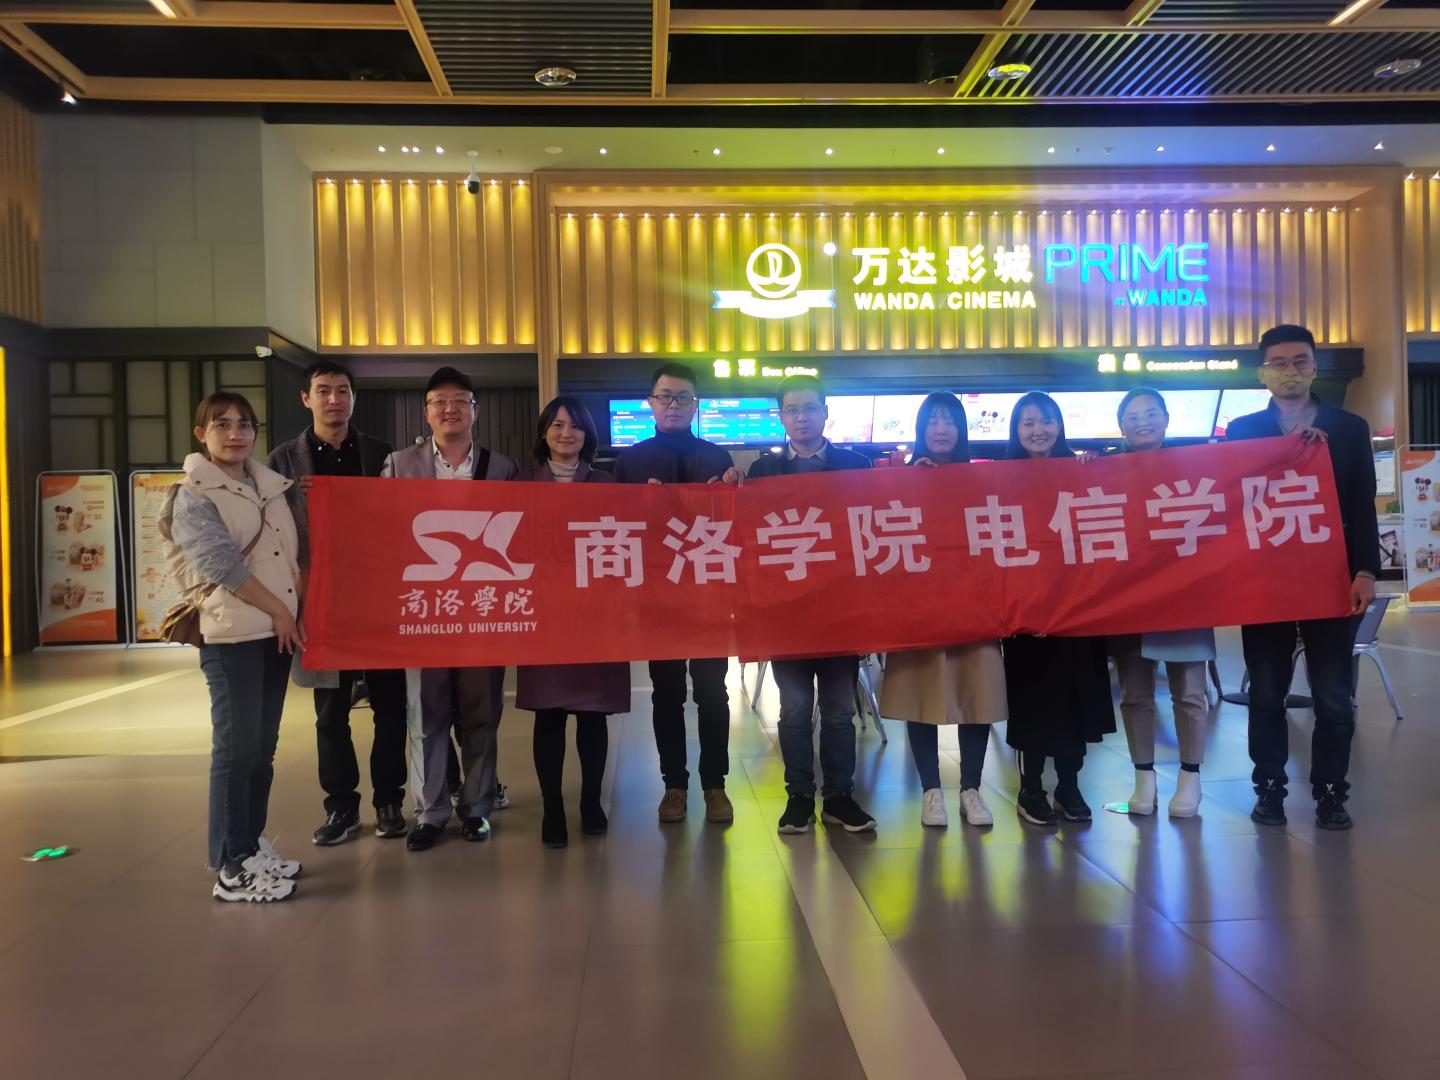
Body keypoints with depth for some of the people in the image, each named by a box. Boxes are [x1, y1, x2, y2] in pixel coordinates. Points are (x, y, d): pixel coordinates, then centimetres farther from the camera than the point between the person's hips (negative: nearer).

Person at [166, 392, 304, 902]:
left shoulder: (270, 485, 13)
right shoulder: (193, 496, -7)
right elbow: (222, 564, -16)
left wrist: (299, 609, 6)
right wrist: (279, 610, -13)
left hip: (277, 630, 7)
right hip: (232, 634, -7)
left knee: (263, 745, 11)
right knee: (236, 747, -6)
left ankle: (252, 846, 22)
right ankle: (231, 867, 2)